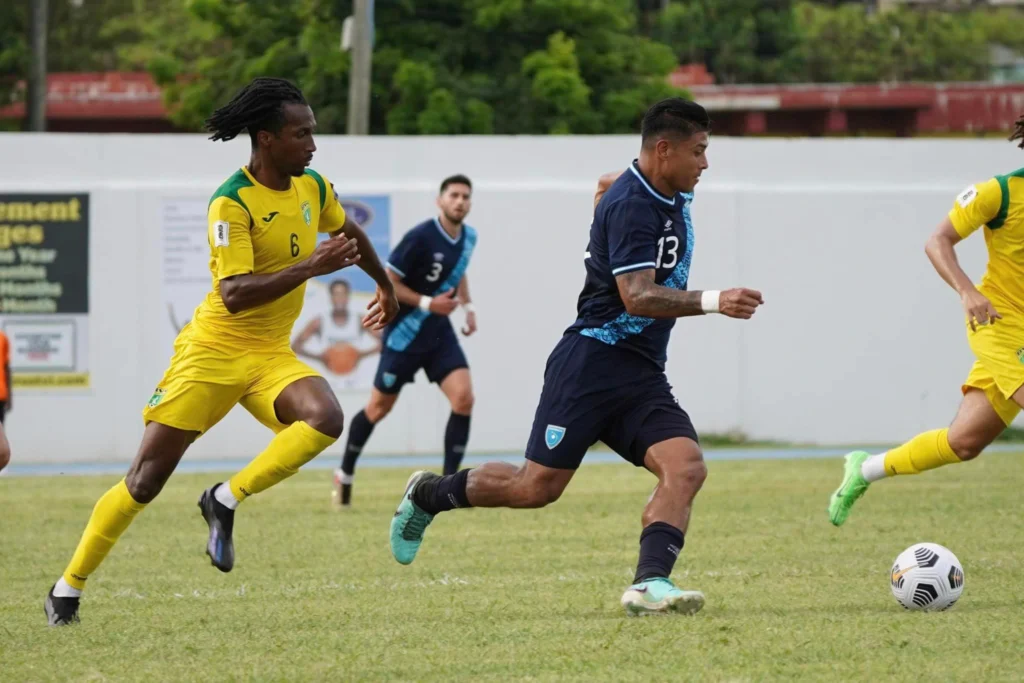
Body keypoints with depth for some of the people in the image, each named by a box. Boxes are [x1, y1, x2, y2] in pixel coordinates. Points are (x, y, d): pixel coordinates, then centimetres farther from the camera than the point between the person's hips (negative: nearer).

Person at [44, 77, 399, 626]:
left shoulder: (313, 188, 3)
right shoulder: (231, 203, -17)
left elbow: (347, 232, 27)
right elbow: (234, 294, -27)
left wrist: (384, 284, 38)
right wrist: (310, 268, -32)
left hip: (271, 355, 5)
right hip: (213, 350, -5)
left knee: (325, 418, -28)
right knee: (145, 482, -3)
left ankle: (226, 501, -12)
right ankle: (68, 588, 12)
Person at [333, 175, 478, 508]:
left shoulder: (468, 237, 2)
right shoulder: (420, 237, -20)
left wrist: (467, 305, 9)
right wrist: (428, 303, -24)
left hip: (439, 331, 6)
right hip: (405, 333, -5)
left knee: (463, 398, -13)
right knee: (380, 407, 6)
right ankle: (345, 474, 28)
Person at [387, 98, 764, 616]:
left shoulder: (674, 199, 11)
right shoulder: (629, 205, -17)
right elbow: (637, 297, -27)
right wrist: (712, 301, -36)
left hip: (643, 378, 8)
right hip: (593, 363, -8)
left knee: (686, 467, -17)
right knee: (538, 486, -4)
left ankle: (649, 583, -26)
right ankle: (428, 494, 20)